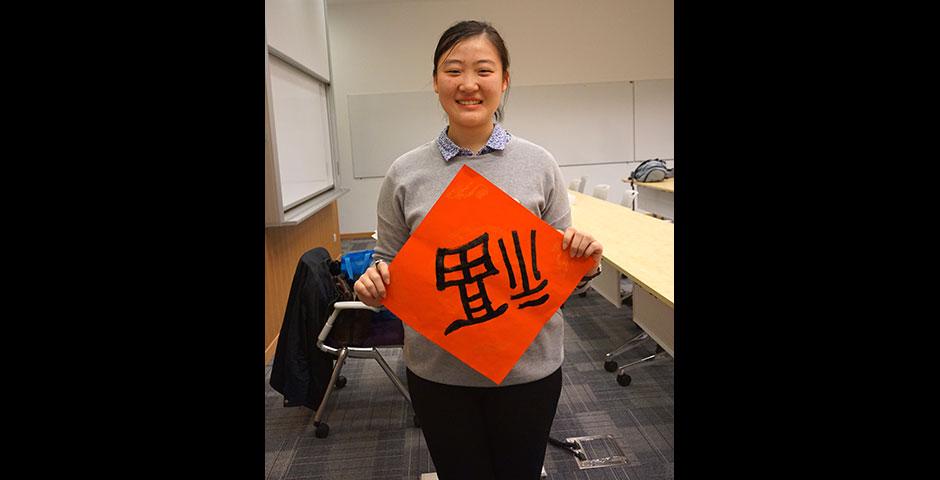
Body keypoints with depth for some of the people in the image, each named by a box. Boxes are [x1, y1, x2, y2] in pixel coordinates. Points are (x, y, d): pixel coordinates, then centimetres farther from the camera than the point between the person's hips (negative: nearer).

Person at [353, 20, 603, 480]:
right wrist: (373, 283, -16)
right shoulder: (404, 173, -6)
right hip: (437, 370, 0)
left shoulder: (539, 164, -5)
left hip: (528, 367, 0)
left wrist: (586, 265, -18)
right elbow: (388, 263, 5)